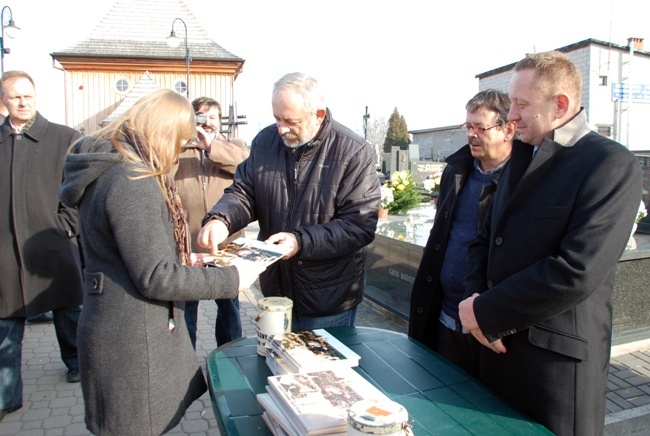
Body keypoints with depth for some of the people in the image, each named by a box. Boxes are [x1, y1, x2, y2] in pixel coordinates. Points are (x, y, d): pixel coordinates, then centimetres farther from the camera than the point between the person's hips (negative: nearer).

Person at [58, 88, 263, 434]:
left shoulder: (109, 168, 9)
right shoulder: (131, 183, -24)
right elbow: (155, 278, -24)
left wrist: (182, 260, 14)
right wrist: (231, 280, -17)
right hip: (131, 340, -10)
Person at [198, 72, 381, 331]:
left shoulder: (354, 152, -16)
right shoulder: (265, 141, -1)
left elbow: (360, 226, -19)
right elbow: (243, 193, 2)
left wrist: (301, 242, -28)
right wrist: (220, 219, -20)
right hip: (275, 288, 5)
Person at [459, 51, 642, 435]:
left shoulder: (612, 165, -14)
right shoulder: (521, 159, 11)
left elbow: (576, 273, -23)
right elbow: (487, 239, 12)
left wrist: (486, 312, -17)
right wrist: (476, 297, -6)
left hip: (559, 358, -7)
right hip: (499, 343, 7)